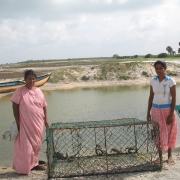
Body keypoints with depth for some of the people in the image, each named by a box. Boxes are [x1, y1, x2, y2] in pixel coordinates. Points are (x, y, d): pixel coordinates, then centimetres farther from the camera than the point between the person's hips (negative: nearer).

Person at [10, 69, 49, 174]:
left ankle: (34, 164, 29)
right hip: (25, 123, -5)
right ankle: (23, 168, 7)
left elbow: (44, 106, 13)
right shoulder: (20, 91, -8)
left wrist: (45, 120, 9)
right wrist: (17, 122, -11)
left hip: (38, 123, 5)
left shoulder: (38, 91, 7)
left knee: (37, 144, 13)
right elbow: (15, 106, -8)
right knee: (25, 145, -4)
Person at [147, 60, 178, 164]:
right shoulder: (153, 81, 3)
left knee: (169, 132, 6)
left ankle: (170, 156, 21)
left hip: (167, 109, -3)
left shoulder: (170, 81, -8)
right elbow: (151, 97, 8)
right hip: (156, 110, 3)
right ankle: (160, 156, 18)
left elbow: (174, 98, -8)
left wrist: (171, 114, -13)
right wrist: (148, 112, 6)